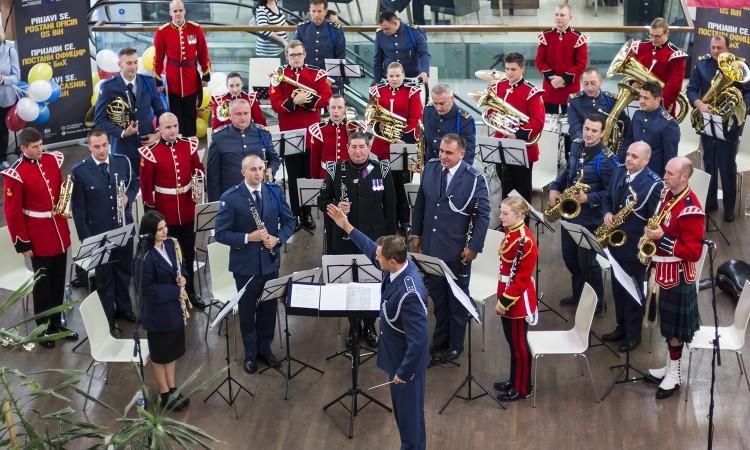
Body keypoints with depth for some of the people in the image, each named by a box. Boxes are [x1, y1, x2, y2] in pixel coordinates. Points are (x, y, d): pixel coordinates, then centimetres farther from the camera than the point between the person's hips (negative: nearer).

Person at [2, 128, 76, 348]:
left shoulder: (52, 160, 0)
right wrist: (22, 244, -13)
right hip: (38, 238, -6)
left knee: (59, 281, 16)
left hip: (60, 232, 6)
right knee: (43, 284, 7)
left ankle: (57, 323, 31)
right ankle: (44, 328, 22)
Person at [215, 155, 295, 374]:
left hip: (270, 262, 3)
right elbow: (221, 234, -12)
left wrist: (277, 238, -13)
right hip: (245, 264, -3)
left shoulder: (275, 192, -1)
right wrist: (248, 238, -24)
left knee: (269, 307, 15)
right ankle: (251, 354, 28)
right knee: (247, 310, 11)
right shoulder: (230, 197, -13)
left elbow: (289, 222, 6)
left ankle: (265, 349, 33)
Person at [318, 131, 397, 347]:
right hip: (344, 239, 0)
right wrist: (335, 206, -18)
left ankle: (369, 326, 26)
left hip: (374, 238, 0)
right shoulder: (336, 171, -2)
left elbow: (390, 206, 3)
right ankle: (354, 326, 25)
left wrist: (390, 237, 3)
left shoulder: (382, 170, -2)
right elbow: (322, 200, 5)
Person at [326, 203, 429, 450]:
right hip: (396, 353, 9)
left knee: (409, 410, 11)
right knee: (402, 406, 25)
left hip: (407, 360, -9)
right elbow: (370, 249, 11)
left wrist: (404, 371, -21)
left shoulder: (410, 294, -37)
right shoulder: (400, 263, -11)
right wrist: (347, 227, 10)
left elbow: (418, 340, -32)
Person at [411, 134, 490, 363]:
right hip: (431, 247, 4)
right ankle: (440, 340, 32)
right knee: (437, 296, 16)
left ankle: (455, 344, 28)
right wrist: (416, 233, 9)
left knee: (457, 299, 13)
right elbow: (420, 202, 9)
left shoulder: (474, 179, -15)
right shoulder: (430, 167, -2)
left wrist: (474, 246, -14)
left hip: (457, 250, -4)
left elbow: (483, 215, -11)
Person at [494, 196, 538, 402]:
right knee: (512, 341, 19)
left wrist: (505, 300, -19)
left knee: (519, 344, 4)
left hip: (518, 299, -9)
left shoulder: (525, 240, -24)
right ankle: (514, 381, 33)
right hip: (507, 295, 9)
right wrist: (501, 297, 14)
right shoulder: (509, 232, 5)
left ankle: (523, 388, 17)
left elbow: (523, 277, -23)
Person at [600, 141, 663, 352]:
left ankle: (633, 335, 26)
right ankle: (622, 327, 37)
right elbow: (607, 198, 12)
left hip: (635, 246, -6)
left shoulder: (654, 184, -22)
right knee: (617, 287, 19)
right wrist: (607, 213, -8)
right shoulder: (619, 171, 0)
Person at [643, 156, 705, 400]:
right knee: (666, 323, 19)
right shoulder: (669, 195, 3)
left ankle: (674, 376, 17)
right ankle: (669, 367, 33)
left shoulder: (690, 209, -24)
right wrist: (650, 239, -1)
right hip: (662, 269, 8)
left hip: (678, 275, -8)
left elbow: (694, 252, -24)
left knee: (675, 327, 5)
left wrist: (662, 239, -27)